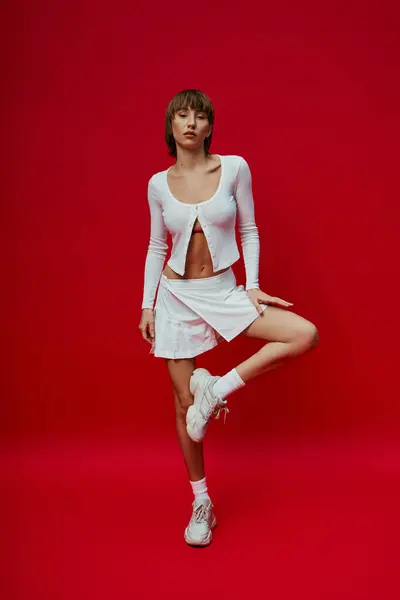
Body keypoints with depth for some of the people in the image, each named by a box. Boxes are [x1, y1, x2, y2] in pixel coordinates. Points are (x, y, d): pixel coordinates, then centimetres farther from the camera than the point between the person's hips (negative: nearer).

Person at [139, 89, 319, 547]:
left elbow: (249, 232, 3)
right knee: (184, 403, 4)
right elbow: (156, 247, 8)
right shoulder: (158, 184, 1)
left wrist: (253, 286, -7)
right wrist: (147, 306, 4)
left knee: (306, 334, -21)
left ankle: (218, 387, -8)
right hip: (176, 295, 0)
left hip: (223, 291, 0)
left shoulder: (234, 168, -3)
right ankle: (202, 505, 21)